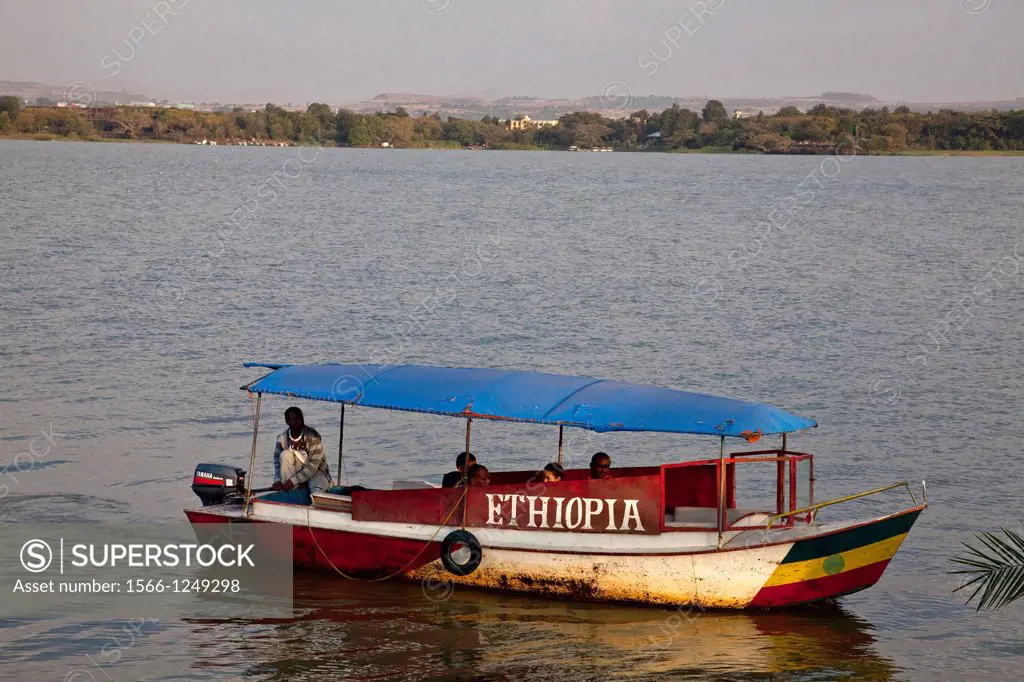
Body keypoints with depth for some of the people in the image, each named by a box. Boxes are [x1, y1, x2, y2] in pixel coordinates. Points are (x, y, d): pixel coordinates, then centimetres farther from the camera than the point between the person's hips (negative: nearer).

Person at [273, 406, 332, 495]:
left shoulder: (312, 436, -22)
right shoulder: (282, 438, -9)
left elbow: (313, 465, -24)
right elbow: (277, 461, -2)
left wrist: (293, 481, -29)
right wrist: (277, 480, -22)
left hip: (316, 471, -4)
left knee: (316, 489, -37)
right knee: (285, 454, -23)